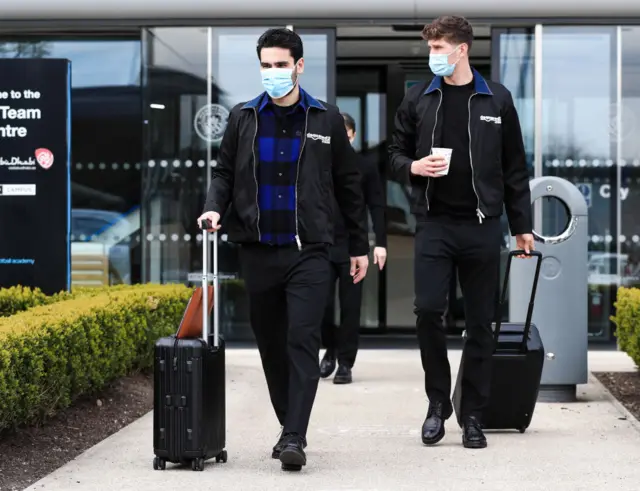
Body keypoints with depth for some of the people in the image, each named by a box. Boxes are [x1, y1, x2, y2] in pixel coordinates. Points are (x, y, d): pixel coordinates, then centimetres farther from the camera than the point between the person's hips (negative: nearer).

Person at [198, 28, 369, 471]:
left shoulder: (326, 119, 4)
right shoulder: (243, 118, 6)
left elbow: (348, 185, 9)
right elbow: (224, 172, 14)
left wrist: (360, 245, 9)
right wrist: (215, 207, -8)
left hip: (308, 251, -2)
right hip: (258, 251, 3)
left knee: (303, 342, -12)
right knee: (271, 344, 9)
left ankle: (294, 438, -13)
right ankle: (290, 426, 23)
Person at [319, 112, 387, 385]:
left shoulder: (366, 168, 4)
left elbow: (376, 207, 3)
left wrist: (380, 243, -4)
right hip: (322, 247, 1)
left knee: (350, 308, 1)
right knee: (322, 303, -4)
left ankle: (345, 363, 8)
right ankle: (330, 348, 22)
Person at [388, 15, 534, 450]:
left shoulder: (496, 99, 3)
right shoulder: (418, 99, 5)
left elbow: (515, 168, 7)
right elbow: (396, 154, 14)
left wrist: (522, 226, 6)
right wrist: (413, 166, -9)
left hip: (482, 226, 0)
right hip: (434, 224, 0)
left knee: (480, 322, 3)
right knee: (428, 309, -10)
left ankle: (473, 415, 13)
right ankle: (438, 401, 10)